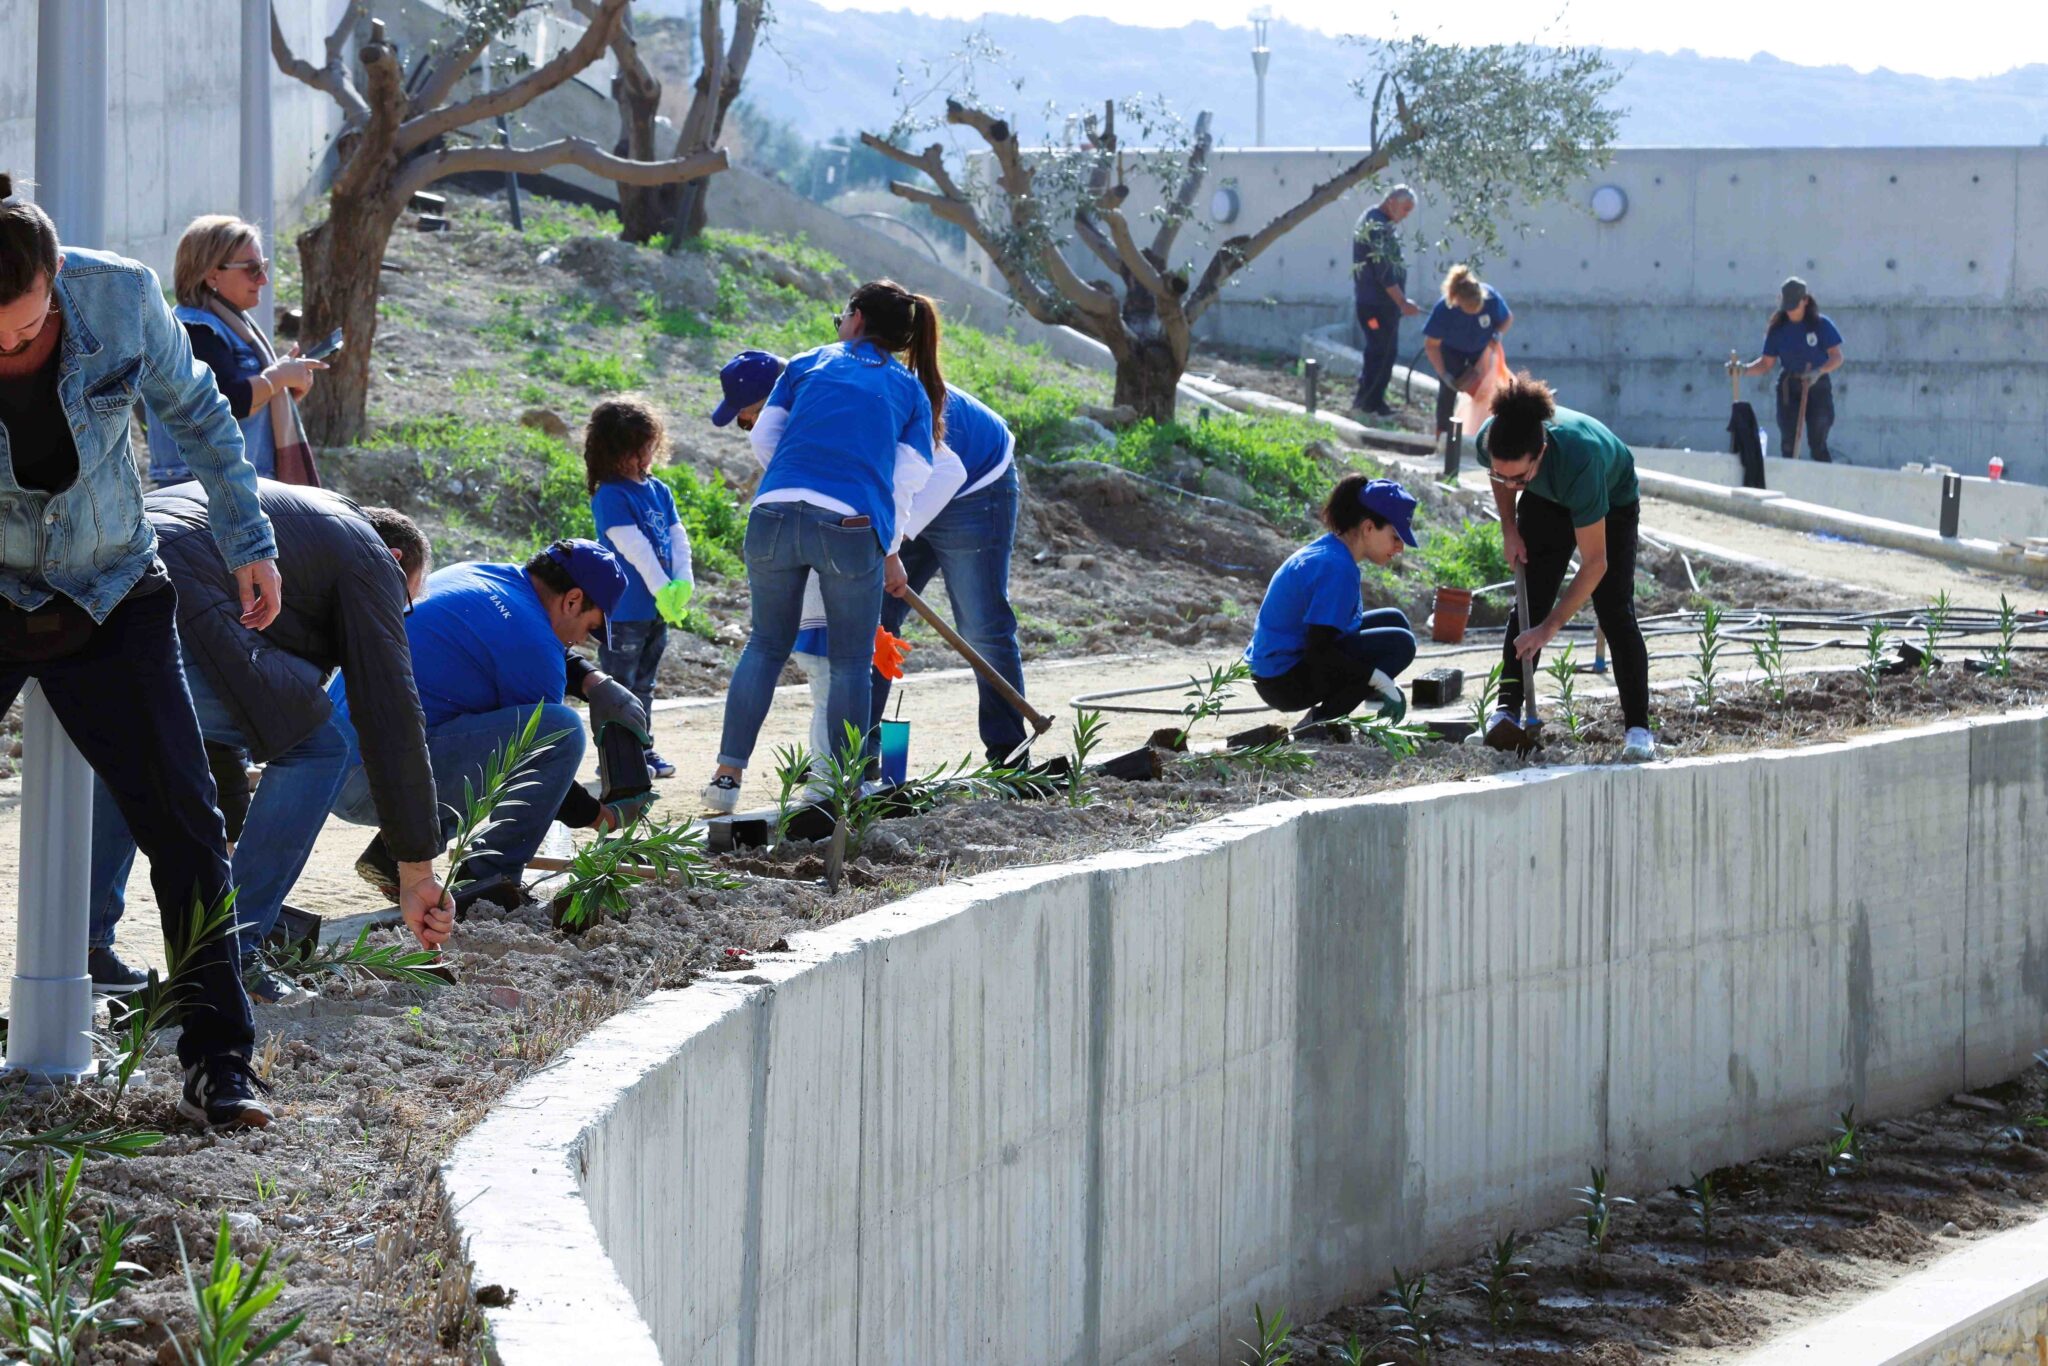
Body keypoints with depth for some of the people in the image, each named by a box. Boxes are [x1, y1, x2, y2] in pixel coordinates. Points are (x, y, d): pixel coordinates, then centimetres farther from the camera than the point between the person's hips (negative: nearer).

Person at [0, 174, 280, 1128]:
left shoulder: (122, 296, -18)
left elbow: (191, 408, 2)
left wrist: (247, 538, 6)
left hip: (111, 598, 2)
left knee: (185, 826, -3)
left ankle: (217, 1060, 5)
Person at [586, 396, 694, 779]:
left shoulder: (659, 491, 11)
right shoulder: (610, 496, -13)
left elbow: (677, 537, 6)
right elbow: (633, 546, -19)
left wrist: (683, 582, -9)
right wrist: (662, 589, -21)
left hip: (657, 611, 8)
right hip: (625, 611, -8)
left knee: (643, 686, 17)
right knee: (619, 686, -1)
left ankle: (642, 748, 25)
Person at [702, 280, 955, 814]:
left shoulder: (809, 364, 21)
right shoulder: (911, 391, 18)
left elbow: (764, 438, 16)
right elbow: (906, 484, 12)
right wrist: (892, 555, 23)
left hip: (774, 513, 2)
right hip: (852, 527, -2)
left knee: (766, 644, 17)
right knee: (851, 662, 12)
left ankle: (727, 774, 11)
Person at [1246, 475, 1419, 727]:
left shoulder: (1328, 548, 10)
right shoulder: (1336, 567, -21)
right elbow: (1318, 651, -25)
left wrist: (1382, 682, 13)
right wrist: (1381, 682, -21)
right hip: (1286, 682, -10)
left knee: (1393, 621, 15)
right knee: (1399, 644, -16)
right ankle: (1318, 724, -9)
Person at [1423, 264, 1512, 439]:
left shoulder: (1492, 298, -35)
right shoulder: (1444, 309, -38)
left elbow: (1508, 319, -12)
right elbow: (1431, 344, -25)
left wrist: (1497, 335, -33)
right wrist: (1444, 374, -27)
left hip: (1483, 348, 2)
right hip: (1452, 350, -2)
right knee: (1448, 389, -6)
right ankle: (1443, 431, 9)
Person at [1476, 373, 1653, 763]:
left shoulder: (1578, 461, -48)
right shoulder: (1490, 442, -35)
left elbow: (1594, 563, -39)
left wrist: (1549, 628, -37)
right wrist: (1510, 529, -7)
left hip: (1612, 501, -4)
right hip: (1547, 501, 4)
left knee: (1615, 611, -12)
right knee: (1528, 602, -3)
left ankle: (1638, 729, -11)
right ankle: (1506, 709, 2)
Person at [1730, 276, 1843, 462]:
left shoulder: (1821, 324, -7)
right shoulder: (1778, 329, 2)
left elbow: (1837, 357, -9)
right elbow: (1766, 363, 4)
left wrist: (1818, 372, -27)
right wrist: (1744, 369, -15)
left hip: (1817, 386, -3)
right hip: (1789, 387, 3)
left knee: (1817, 444, -7)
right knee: (1788, 443, 2)